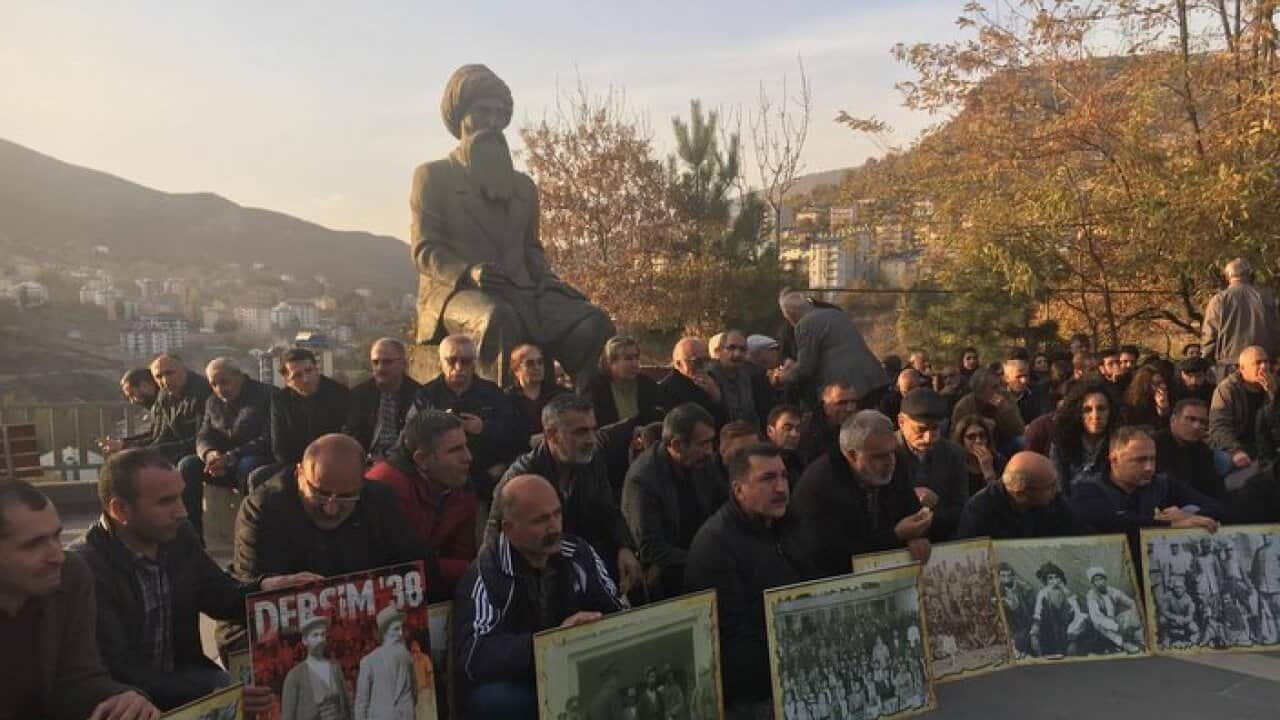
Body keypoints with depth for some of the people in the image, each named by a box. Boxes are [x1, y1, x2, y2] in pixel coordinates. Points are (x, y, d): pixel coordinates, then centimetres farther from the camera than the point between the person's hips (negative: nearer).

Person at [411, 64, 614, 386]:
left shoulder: (523, 185, 25)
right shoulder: (432, 176, 10)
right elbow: (425, 250, 0)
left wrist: (550, 281, 1)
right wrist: (469, 272, -21)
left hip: (521, 293, 5)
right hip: (457, 291, -4)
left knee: (594, 323, -23)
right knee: (500, 318, -41)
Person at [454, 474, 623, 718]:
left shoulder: (579, 553, -2)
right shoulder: (485, 575, -18)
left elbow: (615, 614, 4)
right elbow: (475, 657, -29)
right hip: (511, 687, -3)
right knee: (492, 700, -35)